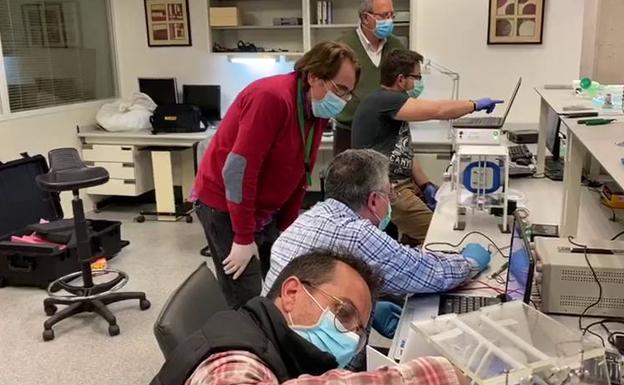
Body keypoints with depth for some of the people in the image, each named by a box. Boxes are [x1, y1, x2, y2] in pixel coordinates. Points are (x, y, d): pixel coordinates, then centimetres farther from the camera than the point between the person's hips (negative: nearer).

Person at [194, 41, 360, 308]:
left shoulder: (317, 108, 1)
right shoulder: (272, 98, -26)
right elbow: (237, 170, -28)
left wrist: (286, 227, 9)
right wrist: (244, 238, -23)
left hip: (266, 211, 8)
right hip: (225, 206, -8)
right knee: (248, 302, -7)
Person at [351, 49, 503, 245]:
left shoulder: (393, 104, 18)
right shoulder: (383, 101, -16)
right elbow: (437, 110, -23)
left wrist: (426, 185, 6)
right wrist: (475, 104, -7)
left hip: (404, 182, 10)